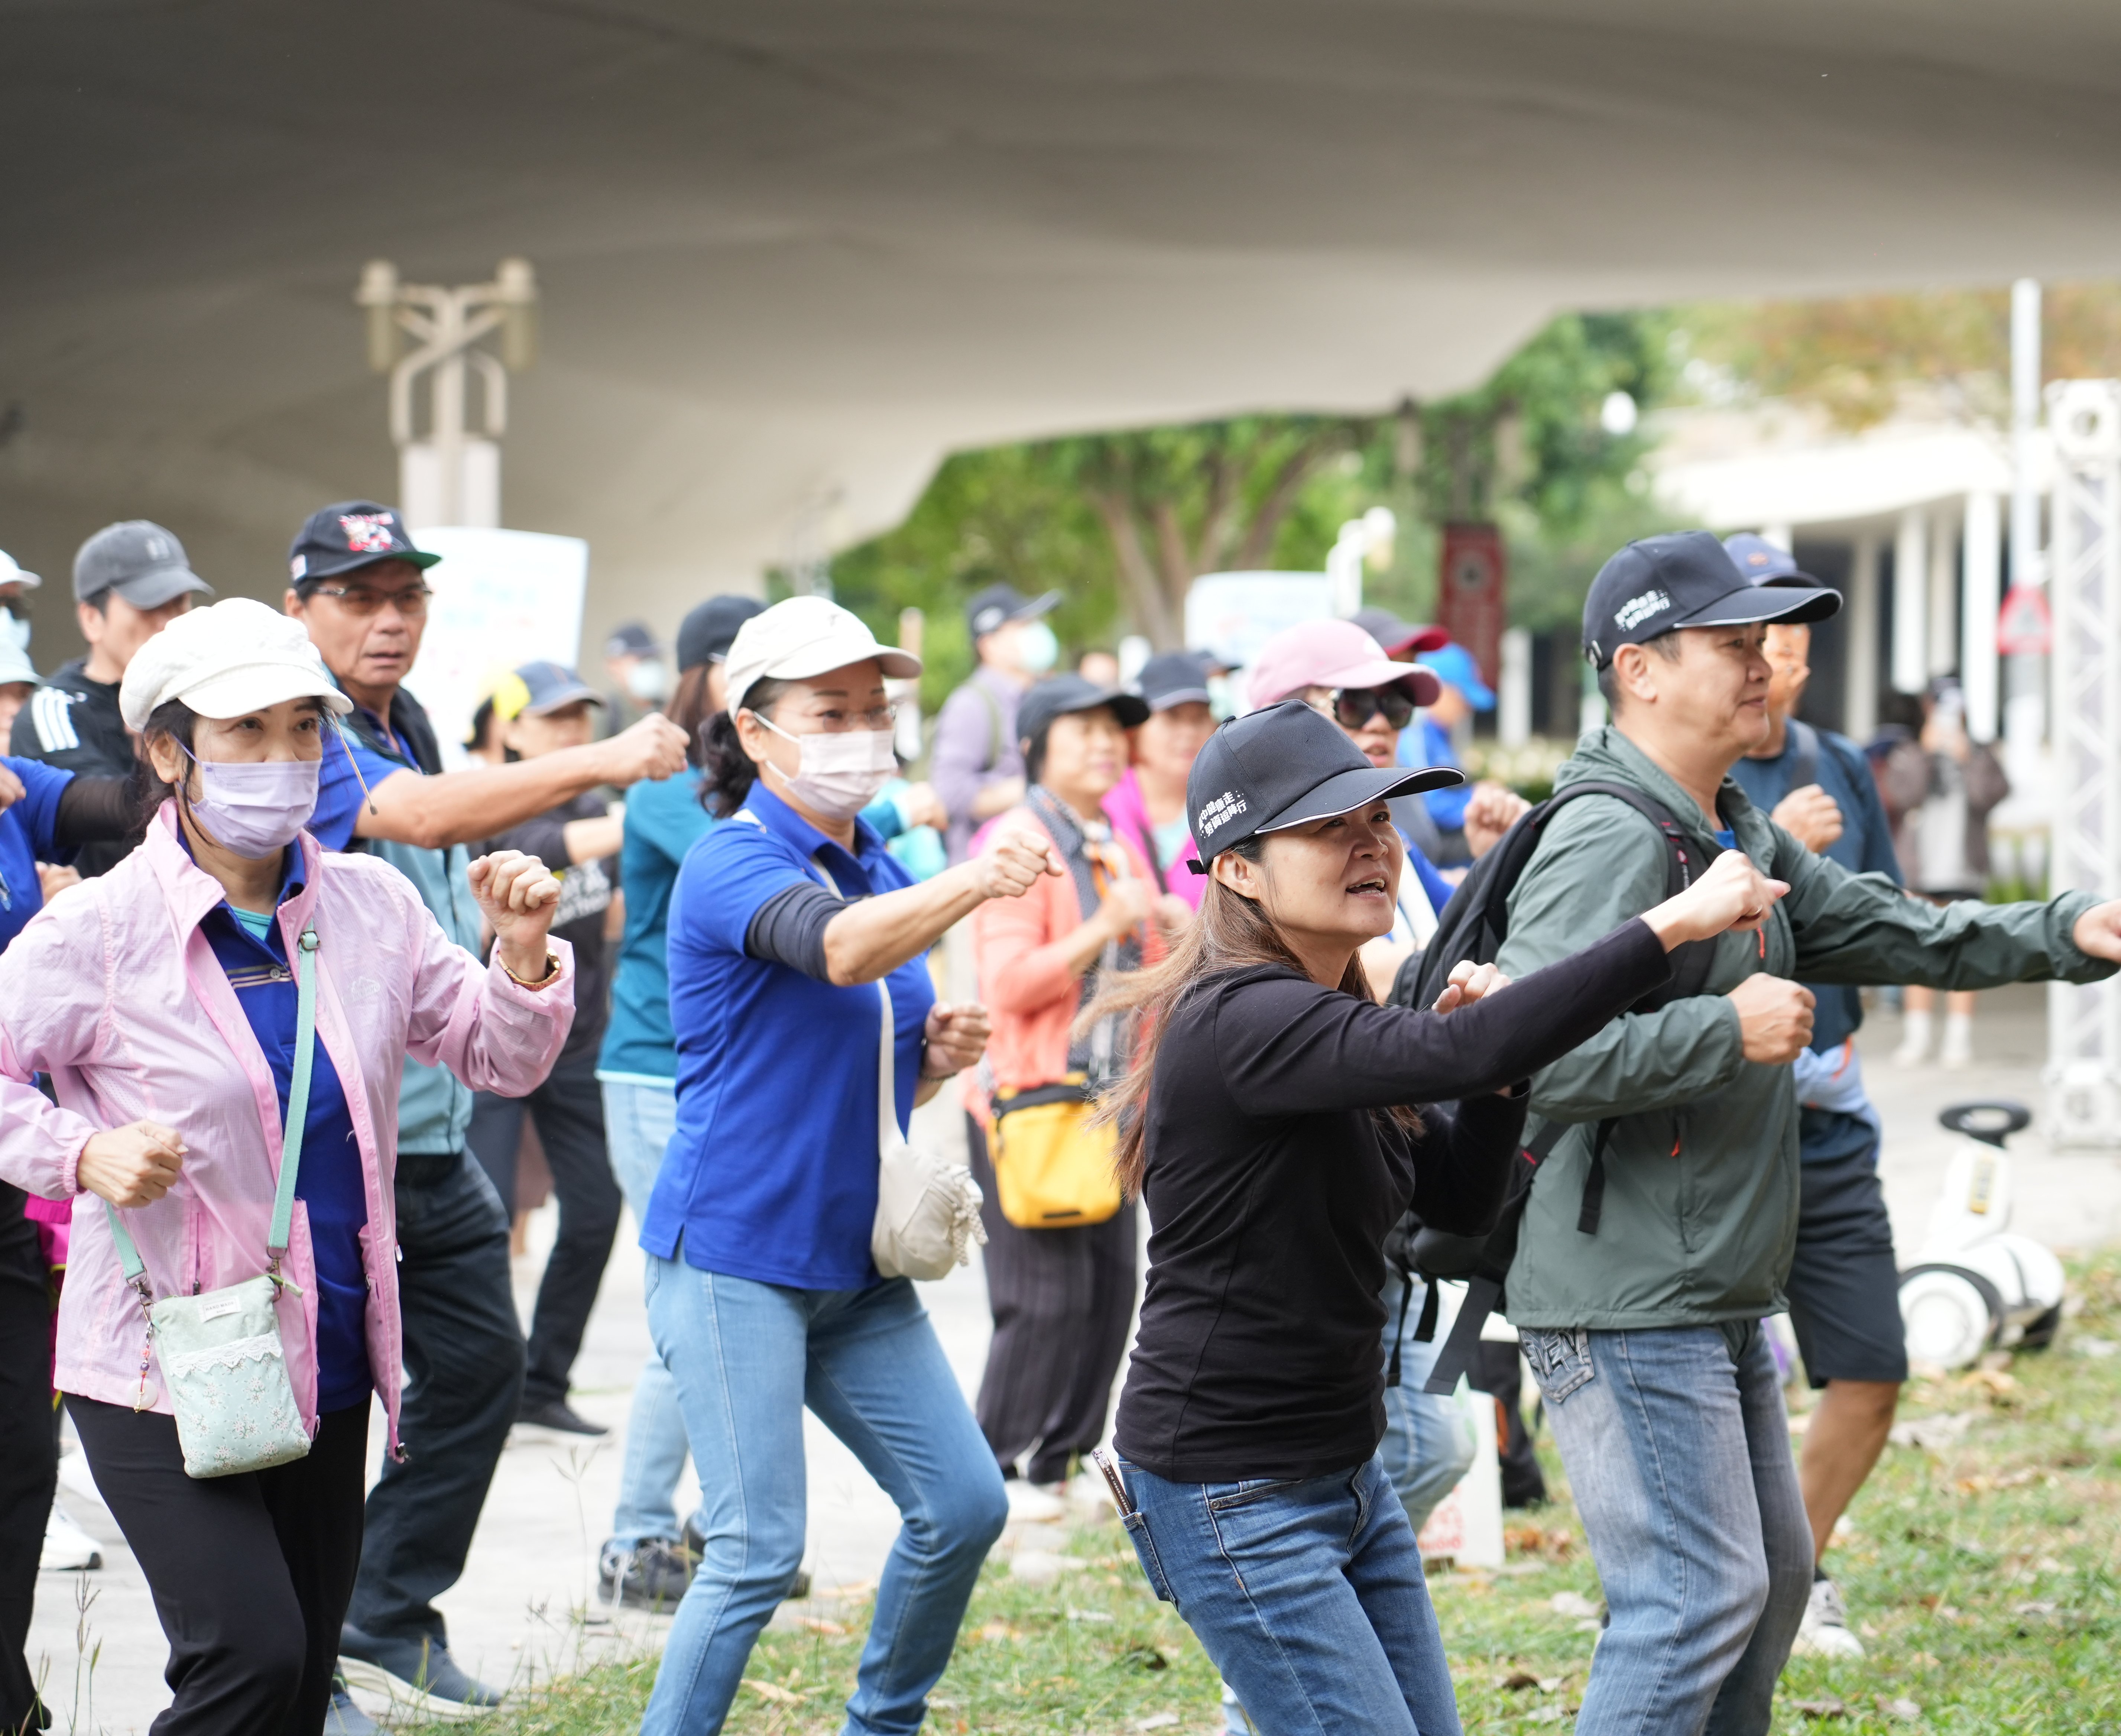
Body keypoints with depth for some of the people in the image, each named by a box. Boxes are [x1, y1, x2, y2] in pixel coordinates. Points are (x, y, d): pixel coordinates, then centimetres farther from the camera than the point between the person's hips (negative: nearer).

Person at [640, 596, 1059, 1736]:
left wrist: (938, 1058, 0)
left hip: (858, 1265, 8)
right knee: (759, 1550, -11)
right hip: (734, 1254, -8)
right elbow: (839, 950, -35)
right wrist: (973, 882, -50)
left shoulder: (884, 873, 12)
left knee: (963, 1506, 5)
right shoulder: (730, 866, -12)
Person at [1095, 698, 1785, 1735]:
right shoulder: (1240, 1024, -21)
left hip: (1345, 1478, 10)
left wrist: (1492, 1058, -4)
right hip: (1231, 1495, -10)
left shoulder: (1330, 1013, 11)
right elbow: (1454, 1054, -35)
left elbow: (1463, 1201, 14)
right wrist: (1669, 927, -34)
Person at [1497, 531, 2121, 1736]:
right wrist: (1731, 1029, -25)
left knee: (1771, 1576, 19)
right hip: (1625, 1308, -11)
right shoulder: (1606, 842, -19)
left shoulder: (1747, 837, 14)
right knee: (1698, 1597, -12)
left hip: (1724, 1306, 11)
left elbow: (1899, 936, 17)